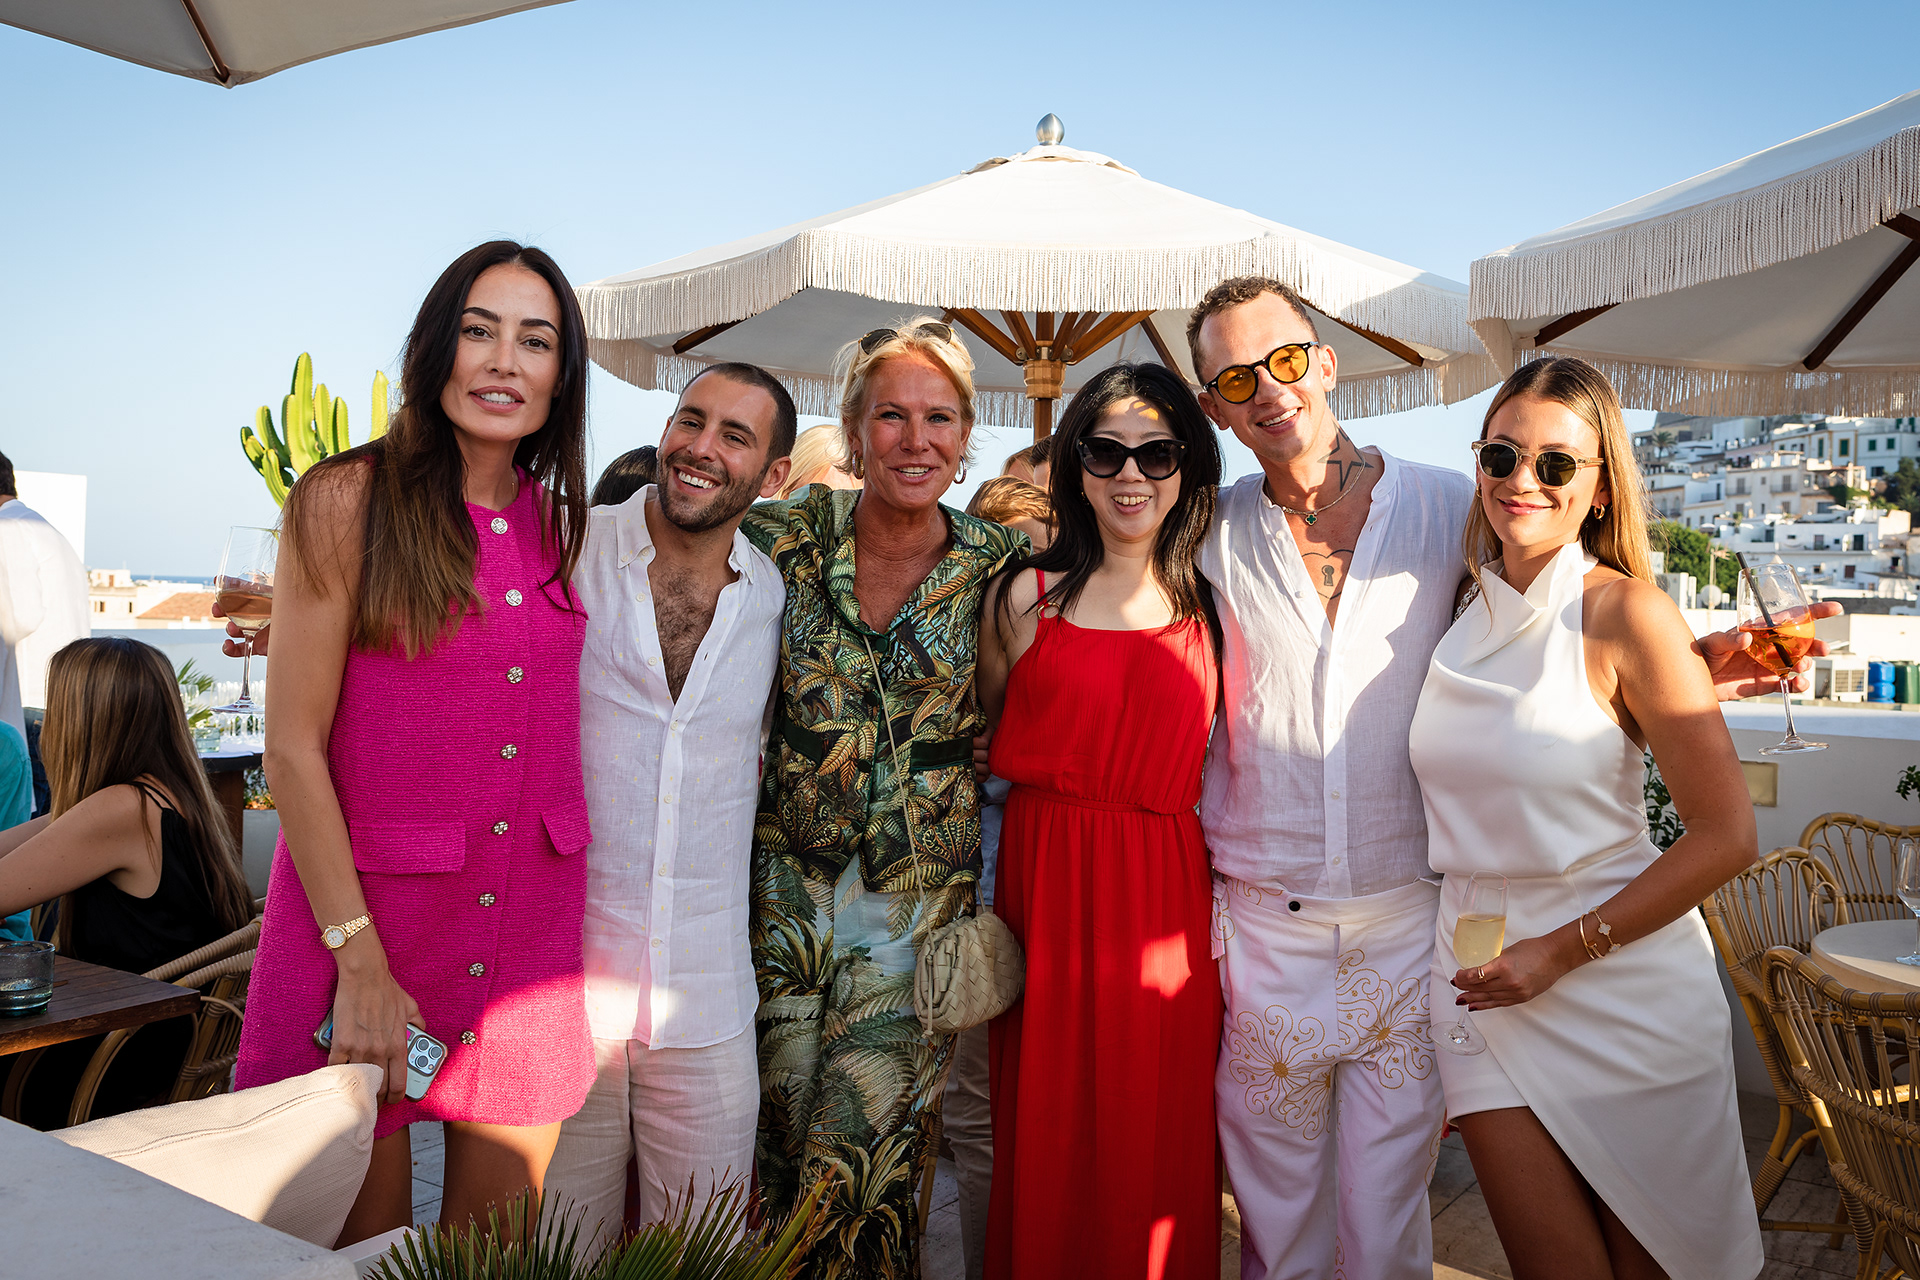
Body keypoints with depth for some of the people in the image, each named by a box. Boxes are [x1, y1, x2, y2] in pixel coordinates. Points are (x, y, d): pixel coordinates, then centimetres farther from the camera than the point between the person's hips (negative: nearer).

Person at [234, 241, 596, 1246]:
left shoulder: (562, 525, 8)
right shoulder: (350, 500, -7)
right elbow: (292, 750, -9)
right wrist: (360, 962, -12)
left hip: (528, 932, 4)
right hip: (365, 910, -4)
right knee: (361, 1251, 11)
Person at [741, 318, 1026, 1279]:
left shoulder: (999, 568, -3)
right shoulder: (783, 541, -2)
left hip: (921, 902, -1)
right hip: (787, 887, 2)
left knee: (860, 1177, -1)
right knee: (771, 1150, 12)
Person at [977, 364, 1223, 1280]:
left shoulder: (1207, 611, 6)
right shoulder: (1026, 597, 3)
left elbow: (1209, 769, 12)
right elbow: (991, 750, 10)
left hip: (1165, 901, 1)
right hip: (1044, 887, -1)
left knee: (1156, 1146, 8)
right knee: (1046, 1143, 8)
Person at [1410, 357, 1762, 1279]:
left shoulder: (1626, 614, -12)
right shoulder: (1459, 614, 2)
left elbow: (1726, 837, -12)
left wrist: (1562, 950, -13)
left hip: (1622, 979, -3)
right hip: (1480, 977, 3)